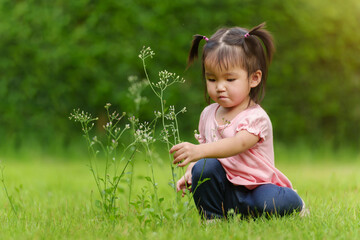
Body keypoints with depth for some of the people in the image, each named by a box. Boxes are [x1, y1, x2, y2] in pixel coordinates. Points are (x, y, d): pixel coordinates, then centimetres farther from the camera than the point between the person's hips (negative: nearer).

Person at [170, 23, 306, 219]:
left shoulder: (255, 117, -15)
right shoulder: (208, 114, 6)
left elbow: (238, 144, -34)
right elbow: (204, 148, 15)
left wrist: (198, 151, -50)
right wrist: (189, 173, -8)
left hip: (255, 187, -4)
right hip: (224, 189, 4)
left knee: (271, 203, -34)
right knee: (203, 167, -24)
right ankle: (212, 218, -9)